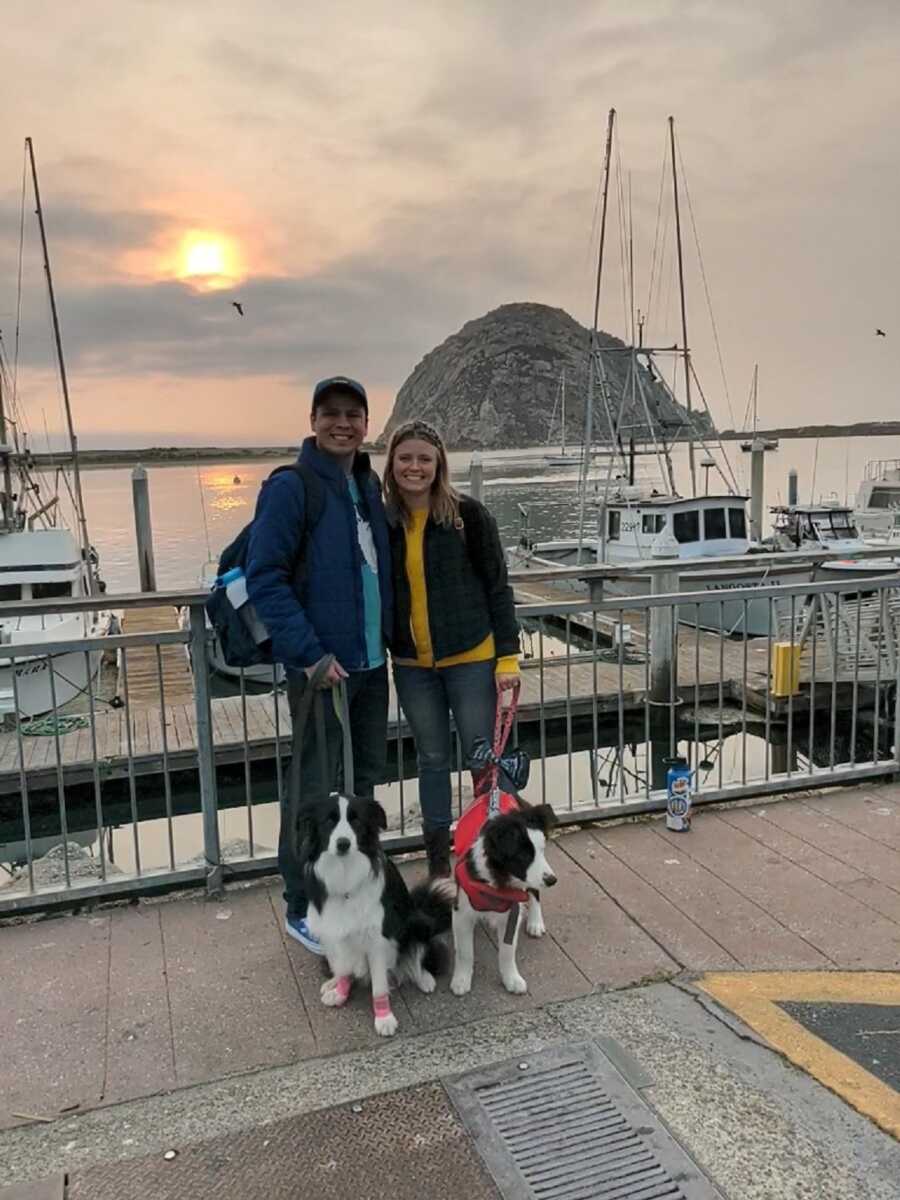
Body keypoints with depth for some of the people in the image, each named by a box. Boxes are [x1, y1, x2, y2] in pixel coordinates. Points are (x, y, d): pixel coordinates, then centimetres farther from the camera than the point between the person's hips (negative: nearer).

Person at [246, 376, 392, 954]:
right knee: (314, 789, 3)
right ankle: (303, 908, 19)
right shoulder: (290, 488, -12)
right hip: (320, 666, -7)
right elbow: (266, 577, -16)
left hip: (372, 663, 7)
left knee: (365, 778, 17)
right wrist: (310, 654, -21)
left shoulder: (370, 485, 10)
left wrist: (387, 635, 10)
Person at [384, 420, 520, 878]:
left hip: (471, 658, -3)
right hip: (412, 666, 3)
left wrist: (508, 655, -9)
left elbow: (497, 586, -5)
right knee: (432, 760, 14)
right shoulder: (382, 521, 1)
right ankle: (438, 860, 28)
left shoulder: (468, 515, -8)